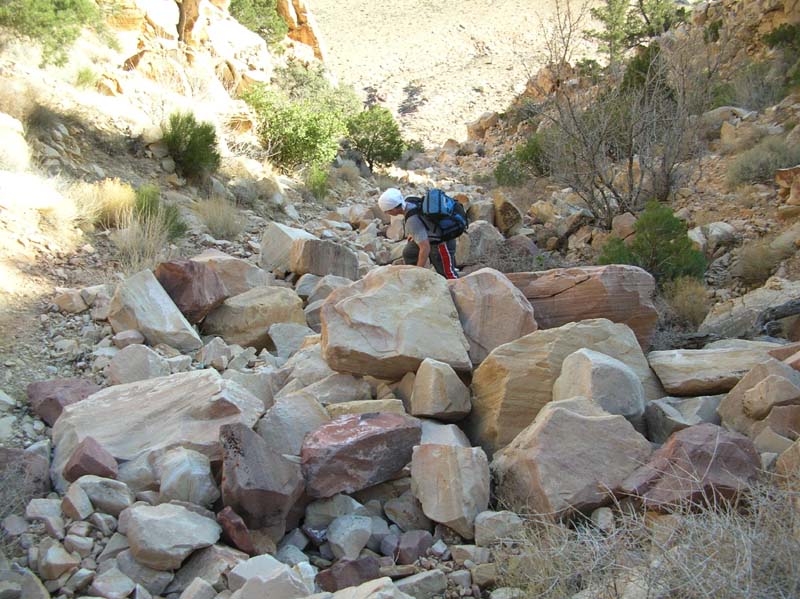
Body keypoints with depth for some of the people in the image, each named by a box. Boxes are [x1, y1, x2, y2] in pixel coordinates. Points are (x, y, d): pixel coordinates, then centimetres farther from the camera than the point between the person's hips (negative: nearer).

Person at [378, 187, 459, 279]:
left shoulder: (412, 221, -36)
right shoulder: (408, 200, -12)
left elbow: (425, 248, -36)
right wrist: (414, 234, 13)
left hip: (442, 243, -10)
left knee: (447, 274, -4)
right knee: (409, 253, 17)